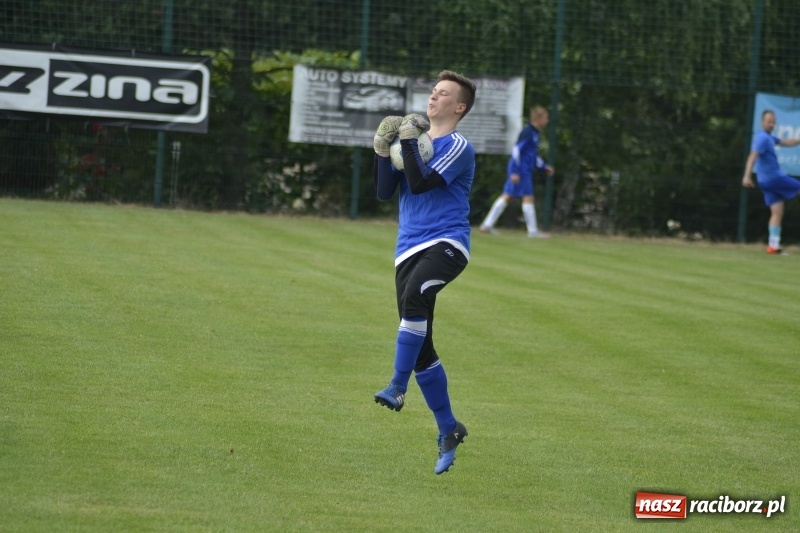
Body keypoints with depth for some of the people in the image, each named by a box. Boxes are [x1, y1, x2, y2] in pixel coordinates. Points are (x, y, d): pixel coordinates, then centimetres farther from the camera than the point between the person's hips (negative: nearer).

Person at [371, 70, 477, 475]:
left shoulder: (458, 147, -3)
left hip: (446, 244, -7)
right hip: (409, 250, 7)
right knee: (421, 350, 2)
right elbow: (385, 192, 11)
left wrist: (408, 141, -11)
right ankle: (448, 430, 13)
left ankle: (398, 386, -35)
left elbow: (420, 183, -16)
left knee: (414, 296, -38)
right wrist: (382, 149, 1)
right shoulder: (414, 138, 18)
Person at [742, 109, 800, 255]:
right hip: (774, 177, -9)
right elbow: (753, 156, -28)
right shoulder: (763, 138, -16)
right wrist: (747, 176, -37)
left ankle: (773, 245, 1)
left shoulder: (769, 138, 16)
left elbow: (786, 142, 30)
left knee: (777, 212, 6)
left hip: (766, 181, 9)